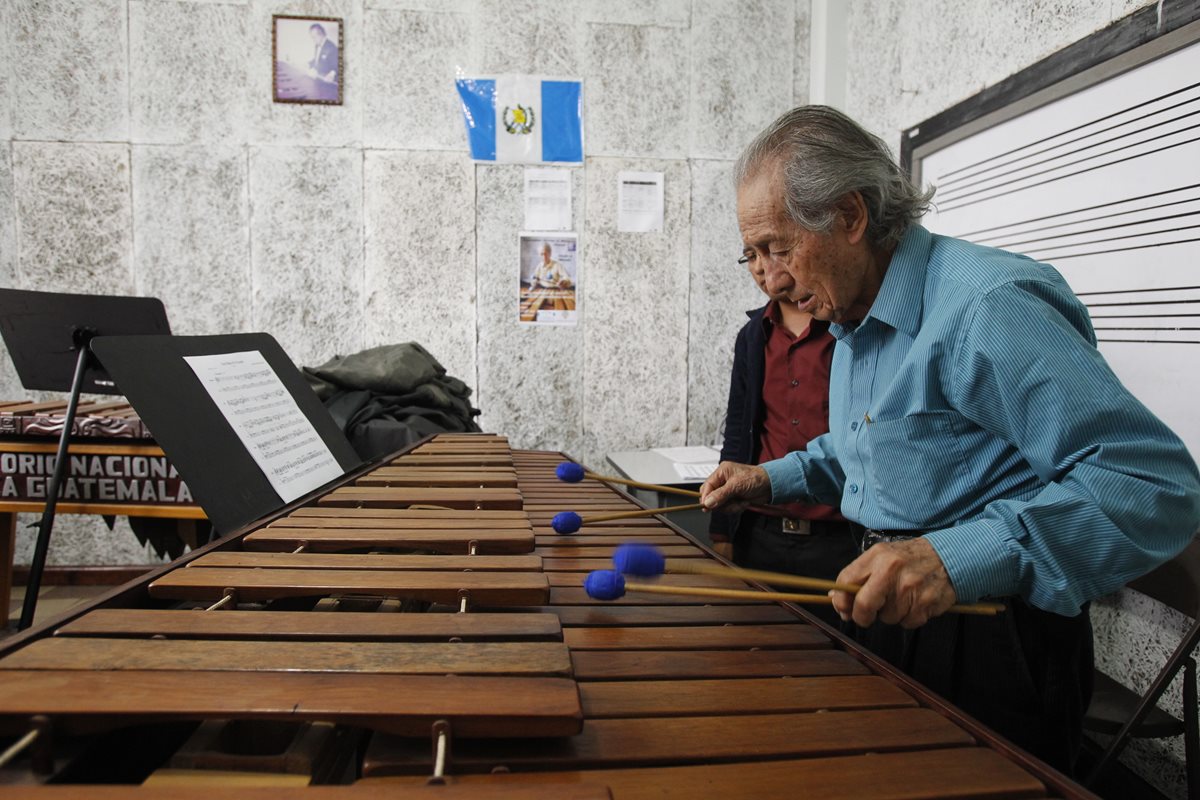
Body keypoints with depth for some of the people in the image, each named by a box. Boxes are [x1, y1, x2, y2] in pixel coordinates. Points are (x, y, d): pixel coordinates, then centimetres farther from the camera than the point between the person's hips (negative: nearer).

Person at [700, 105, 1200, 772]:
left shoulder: (987, 309, -25)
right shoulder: (853, 321, 7)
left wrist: (961, 558, -39)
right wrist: (777, 479, 10)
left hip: (991, 649, -9)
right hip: (888, 615, 9)